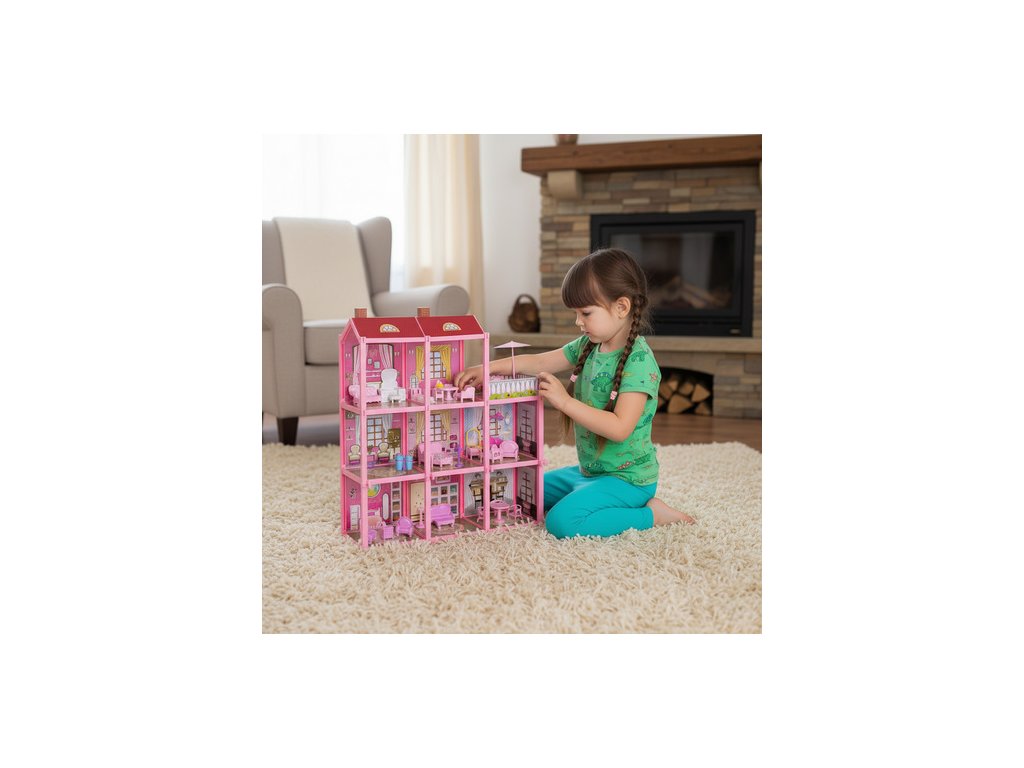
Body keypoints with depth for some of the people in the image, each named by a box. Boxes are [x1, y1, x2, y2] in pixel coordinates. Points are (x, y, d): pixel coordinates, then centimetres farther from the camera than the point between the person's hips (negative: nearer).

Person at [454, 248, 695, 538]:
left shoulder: (639, 361, -24)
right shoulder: (588, 346, 2)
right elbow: (539, 362, 7)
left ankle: (651, 514, -8)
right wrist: (488, 368, -5)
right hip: (589, 470, 9)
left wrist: (565, 401, -31)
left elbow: (620, 428, -31)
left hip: (626, 477, -9)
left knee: (562, 521, -27)